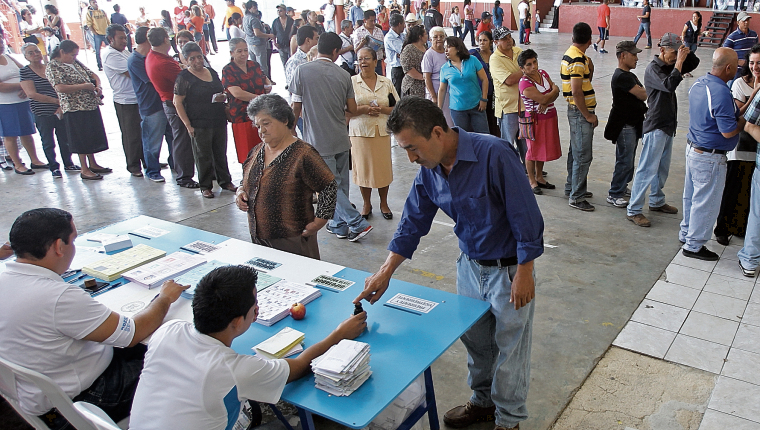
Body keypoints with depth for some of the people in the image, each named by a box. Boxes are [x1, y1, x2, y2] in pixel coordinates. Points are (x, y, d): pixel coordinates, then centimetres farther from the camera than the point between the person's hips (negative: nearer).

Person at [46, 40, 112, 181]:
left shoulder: (76, 63, 14)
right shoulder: (53, 67, -10)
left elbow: (92, 74, 22)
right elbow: (60, 88, -22)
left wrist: (98, 86, 0)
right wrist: (84, 86, -19)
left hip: (91, 105, 8)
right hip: (75, 109, -8)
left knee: (93, 137, 15)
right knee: (82, 139, -2)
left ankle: (93, 164, 28)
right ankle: (84, 170, 7)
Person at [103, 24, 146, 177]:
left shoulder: (122, 51, 14)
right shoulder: (111, 55, -15)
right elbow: (131, 73, -20)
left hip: (137, 98, 9)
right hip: (125, 101, -9)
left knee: (144, 132, 15)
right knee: (132, 135, 0)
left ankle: (146, 160, 28)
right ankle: (133, 166, 13)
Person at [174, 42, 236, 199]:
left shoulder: (212, 72, 12)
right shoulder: (184, 77, -6)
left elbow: (222, 92, 26)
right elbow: (178, 102, -8)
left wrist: (223, 97, 0)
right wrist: (188, 125, -13)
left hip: (219, 122, 5)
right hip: (199, 125, -5)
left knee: (221, 153, 13)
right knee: (203, 156, 4)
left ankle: (225, 181, 26)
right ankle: (205, 186, 17)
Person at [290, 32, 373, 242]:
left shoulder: (302, 71, -9)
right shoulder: (343, 74, 1)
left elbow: (296, 107, -5)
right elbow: (352, 109, 4)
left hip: (319, 141, -4)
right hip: (341, 138, 4)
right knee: (341, 183, 16)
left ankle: (358, 223, -1)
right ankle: (339, 225, 25)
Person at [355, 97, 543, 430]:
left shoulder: (494, 155, -28)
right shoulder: (429, 171, -6)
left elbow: (526, 217, -23)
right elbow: (413, 222, 4)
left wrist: (524, 273, -19)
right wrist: (386, 272, 0)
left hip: (509, 268, -6)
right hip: (470, 265, 6)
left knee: (510, 347, 10)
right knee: (475, 339, 21)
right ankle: (483, 401, 45)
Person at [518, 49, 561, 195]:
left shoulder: (543, 73, 3)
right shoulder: (525, 83, -21)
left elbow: (556, 92, 0)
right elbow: (543, 98, -24)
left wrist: (546, 103, -18)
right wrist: (554, 90, -6)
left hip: (550, 117, 7)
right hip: (535, 119, -7)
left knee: (543, 148, 17)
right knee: (533, 150, 4)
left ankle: (539, 177, 31)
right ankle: (531, 180, 18)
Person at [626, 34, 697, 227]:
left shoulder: (669, 66, 11)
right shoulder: (653, 69, -14)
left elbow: (694, 63, 20)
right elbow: (669, 85, -30)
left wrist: (685, 53, 0)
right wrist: (679, 61, -22)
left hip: (668, 126, 9)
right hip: (655, 127, -9)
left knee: (662, 168, 18)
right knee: (647, 170, -10)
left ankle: (656, 201, 32)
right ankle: (633, 210, -7)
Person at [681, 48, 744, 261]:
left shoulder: (698, 84, 3)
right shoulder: (721, 93, -25)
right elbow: (728, 132, -24)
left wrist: (736, 113, 12)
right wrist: (743, 121, -5)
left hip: (693, 149, 9)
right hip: (710, 157, -9)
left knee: (691, 196, 21)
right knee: (706, 202, 4)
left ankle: (686, 233, 36)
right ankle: (694, 245, 15)